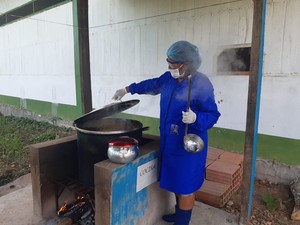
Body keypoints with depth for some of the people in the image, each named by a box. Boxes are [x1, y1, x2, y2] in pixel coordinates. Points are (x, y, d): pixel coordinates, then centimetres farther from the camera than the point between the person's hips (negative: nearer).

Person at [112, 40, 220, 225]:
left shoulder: (202, 85, -19)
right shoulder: (170, 78, 4)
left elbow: (213, 115, -16)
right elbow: (152, 84, 20)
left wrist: (195, 118, -35)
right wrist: (127, 90, 24)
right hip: (169, 141, 8)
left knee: (185, 184, 4)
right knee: (176, 180, 21)